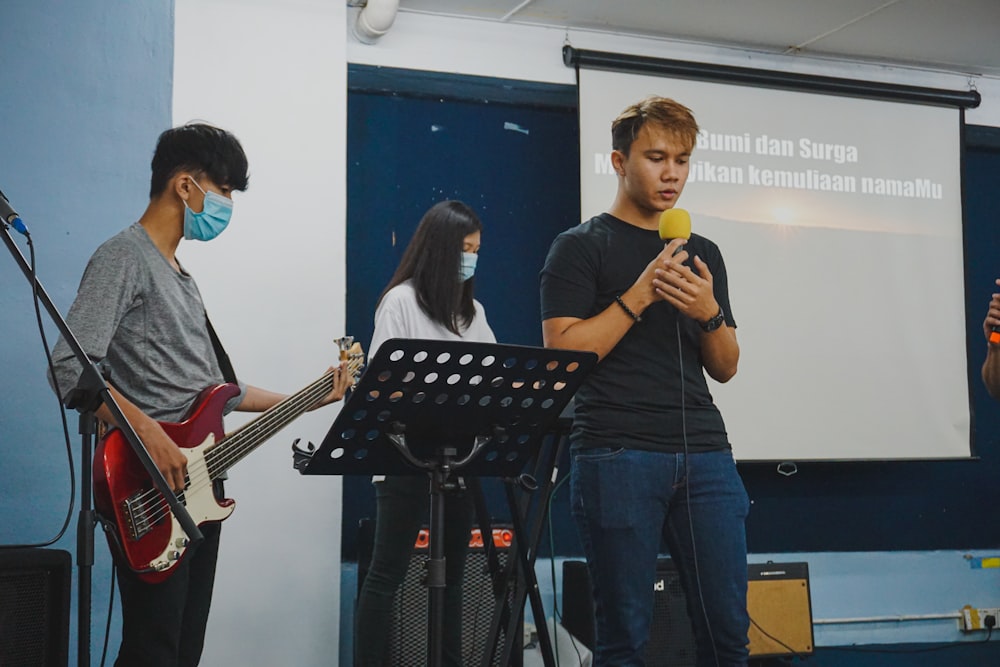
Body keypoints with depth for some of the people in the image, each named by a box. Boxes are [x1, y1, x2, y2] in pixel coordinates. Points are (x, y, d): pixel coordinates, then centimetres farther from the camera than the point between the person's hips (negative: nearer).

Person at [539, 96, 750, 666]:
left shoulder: (703, 253, 19)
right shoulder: (581, 247, 4)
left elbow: (725, 368, 18)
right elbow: (562, 353, -6)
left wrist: (709, 312, -2)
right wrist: (639, 295, -12)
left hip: (705, 454, 5)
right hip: (618, 456, -4)